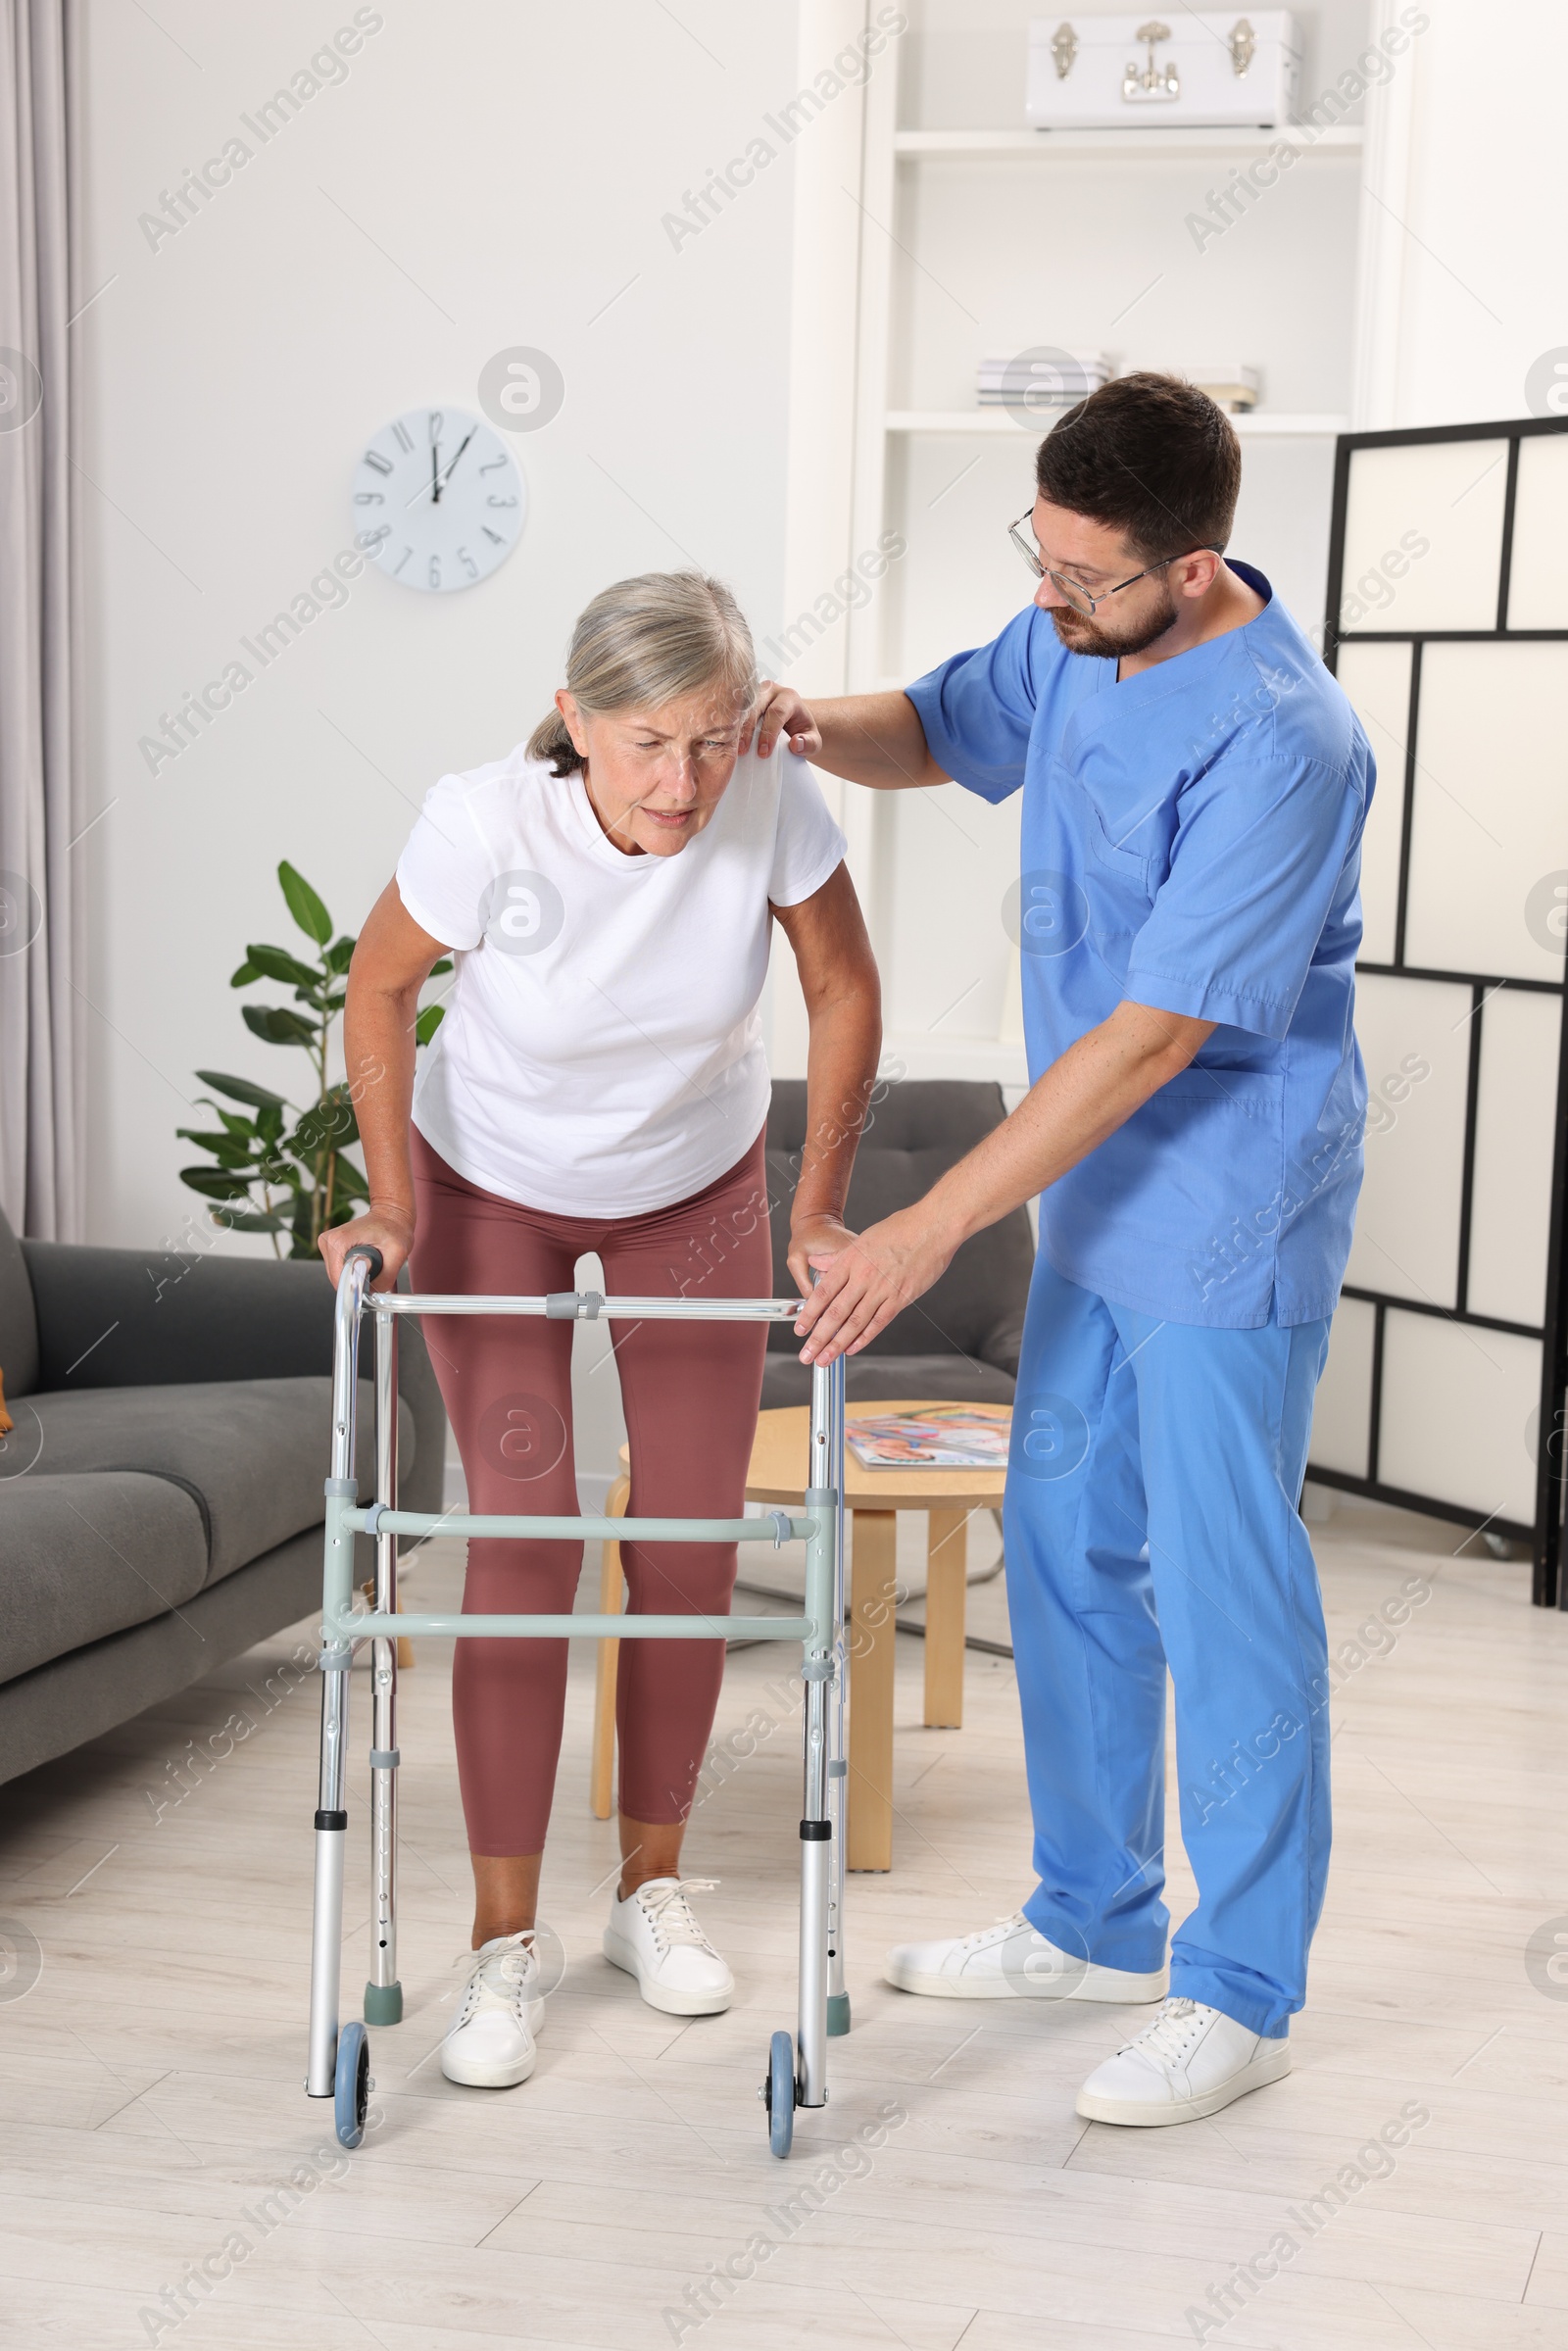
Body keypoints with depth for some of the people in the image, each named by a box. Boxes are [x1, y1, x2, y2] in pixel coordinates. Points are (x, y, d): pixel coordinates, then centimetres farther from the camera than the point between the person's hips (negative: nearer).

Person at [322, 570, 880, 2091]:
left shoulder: (773, 803, -28)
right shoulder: (486, 826, -33)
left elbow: (843, 989, -11)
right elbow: (381, 988, -14)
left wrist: (819, 1204, -13)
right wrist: (393, 1203, -18)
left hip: (695, 1193, 2)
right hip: (495, 1193, -2)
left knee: (690, 1553, 4)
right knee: (522, 1551, -7)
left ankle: (652, 1890, 23)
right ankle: (503, 1944, 4)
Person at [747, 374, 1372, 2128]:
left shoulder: (1278, 743, -27)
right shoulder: (1074, 638, 0)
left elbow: (1155, 1033, -28)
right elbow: (946, 730, 19)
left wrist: (937, 1226, -27)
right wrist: (819, 727, -6)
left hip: (1228, 1220, -9)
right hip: (1100, 1191, 9)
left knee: (1220, 1586, -1)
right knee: (1064, 1548, 16)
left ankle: (1242, 1994, 14)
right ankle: (1095, 1921, 31)